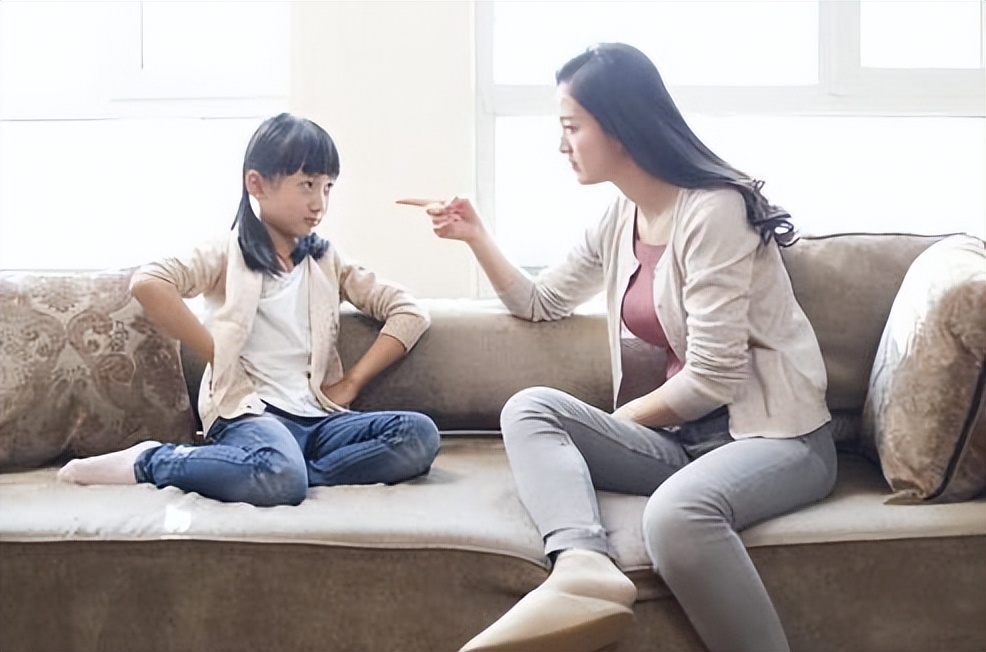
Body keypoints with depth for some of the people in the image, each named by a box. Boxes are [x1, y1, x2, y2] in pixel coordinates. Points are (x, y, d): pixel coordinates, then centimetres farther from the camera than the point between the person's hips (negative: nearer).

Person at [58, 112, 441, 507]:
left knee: (419, 436, -22)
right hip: (250, 411, -5)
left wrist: (353, 380, 1)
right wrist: (217, 356, -11)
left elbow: (409, 313, 13)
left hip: (320, 416, 5)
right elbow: (147, 283, -13)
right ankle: (149, 460, -13)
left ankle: (289, 470, -22)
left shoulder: (327, 262, 18)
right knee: (280, 478, -39)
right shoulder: (228, 255, 5)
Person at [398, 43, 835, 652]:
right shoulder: (619, 220, 11)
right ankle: (585, 568, -36)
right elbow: (541, 302, 26)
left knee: (676, 511, -39)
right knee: (529, 408, -12)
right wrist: (476, 234, 13)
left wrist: (617, 420, -4)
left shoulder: (712, 210, -14)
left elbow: (712, 378, -19)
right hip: (682, 437, 8)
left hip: (773, 434, -8)